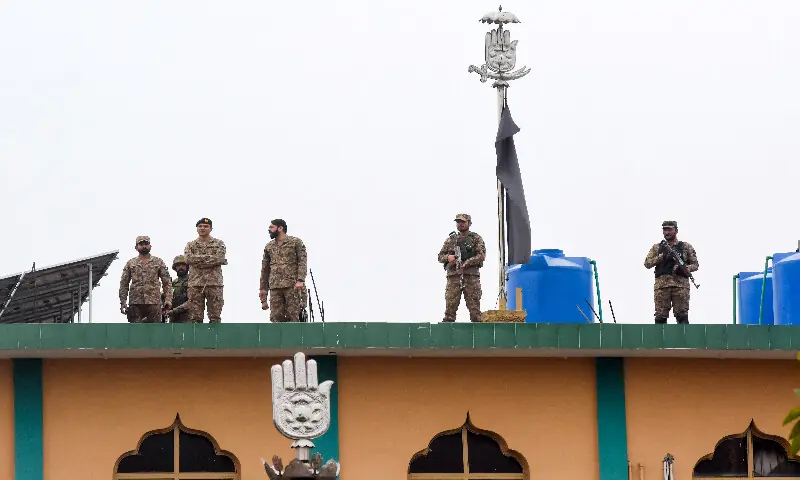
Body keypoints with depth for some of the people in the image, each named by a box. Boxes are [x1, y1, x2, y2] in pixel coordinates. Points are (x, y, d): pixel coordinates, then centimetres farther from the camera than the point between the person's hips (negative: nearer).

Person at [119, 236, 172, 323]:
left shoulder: (158, 262, 11)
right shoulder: (130, 263, 12)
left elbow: (167, 282, 8)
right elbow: (124, 284, 11)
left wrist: (168, 299, -5)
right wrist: (123, 302, 1)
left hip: (154, 303, 0)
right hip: (135, 303, 0)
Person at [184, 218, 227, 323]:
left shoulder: (219, 244, 10)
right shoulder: (190, 245, 14)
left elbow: (220, 258, -9)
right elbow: (188, 259, -6)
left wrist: (199, 260, -8)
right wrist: (209, 257, -9)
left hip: (214, 283, -1)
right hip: (195, 283, 1)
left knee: (215, 317, -3)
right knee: (195, 318, -2)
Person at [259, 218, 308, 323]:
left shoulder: (296, 242, 4)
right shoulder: (269, 247, 17)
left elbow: (303, 261, -5)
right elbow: (265, 269, 21)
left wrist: (300, 280, -18)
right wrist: (262, 288, 17)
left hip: (292, 286, -4)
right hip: (275, 287, 4)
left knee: (293, 316, -7)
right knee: (276, 317, -4)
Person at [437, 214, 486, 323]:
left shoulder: (476, 239, 9)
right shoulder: (450, 240, 18)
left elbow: (481, 256, -3)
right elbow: (440, 256, 19)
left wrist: (465, 263, -13)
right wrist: (448, 257, -5)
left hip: (471, 277, -2)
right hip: (453, 277, 2)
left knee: (474, 306, -5)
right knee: (450, 306, -4)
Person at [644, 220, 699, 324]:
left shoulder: (686, 247, 13)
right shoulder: (657, 248, 17)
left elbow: (695, 264, 11)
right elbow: (647, 263, 9)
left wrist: (686, 269, -11)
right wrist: (661, 257, -6)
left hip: (681, 284, -2)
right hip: (661, 284, 2)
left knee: (682, 316, -8)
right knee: (660, 316, -3)